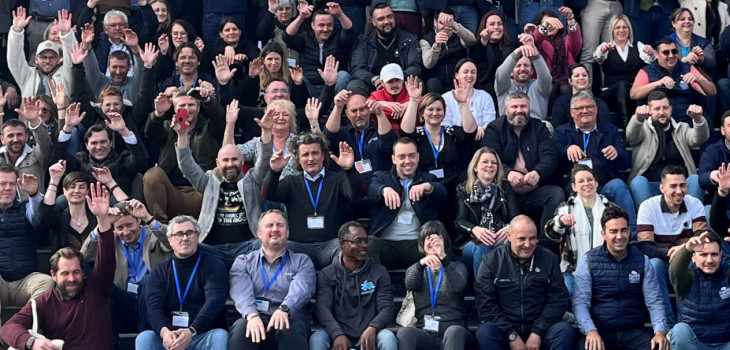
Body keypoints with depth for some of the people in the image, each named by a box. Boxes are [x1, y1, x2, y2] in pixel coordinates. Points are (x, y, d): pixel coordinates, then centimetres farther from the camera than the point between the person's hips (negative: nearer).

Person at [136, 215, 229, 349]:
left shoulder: (214, 266, 5)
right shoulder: (160, 272, 12)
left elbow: (214, 302, -12)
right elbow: (153, 307, -4)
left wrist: (191, 331, -31)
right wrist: (164, 332, -28)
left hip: (205, 337, -2)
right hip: (169, 338, 2)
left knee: (220, 336, -33)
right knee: (144, 338, -27)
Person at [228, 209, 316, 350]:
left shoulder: (302, 261, 14)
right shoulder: (243, 262, 17)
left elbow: (300, 289, -8)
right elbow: (241, 292, -4)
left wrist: (284, 309, -32)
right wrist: (252, 315, -28)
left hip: (288, 319, -1)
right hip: (255, 318, 1)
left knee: (291, 329, -36)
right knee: (241, 327, -34)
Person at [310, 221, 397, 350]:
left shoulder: (379, 272, 10)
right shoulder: (327, 274, 8)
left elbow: (387, 307, 1)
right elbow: (322, 309, -5)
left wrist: (372, 328, -22)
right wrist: (337, 334, -25)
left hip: (368, 338, 1)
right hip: (339, 337, -1)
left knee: (388, 337, -31)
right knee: (316, 339, -31)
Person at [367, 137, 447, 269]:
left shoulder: (428, 179, 21)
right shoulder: (381, 177, 20)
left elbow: (442, 193, -1)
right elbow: (372, 191, -4)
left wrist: (428, 187, -28)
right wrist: (384, 190, -31)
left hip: (419, 243, 0)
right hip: (386, 243, 0)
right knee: (368, 243, -33)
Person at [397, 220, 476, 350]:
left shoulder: (457, 267, 18)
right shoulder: (415, 269, 22)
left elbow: (458, 286, -7)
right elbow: (410, 285, -4)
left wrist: (443, 258, -22)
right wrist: (421, 263, -25)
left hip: (453, 327, -1)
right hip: (425, 332, 1)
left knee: (454, 331, -38)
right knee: (404, 333, -33)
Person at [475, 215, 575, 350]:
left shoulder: (549, 259, 6)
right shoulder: (491, 261, 1)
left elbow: (559, 299, 1)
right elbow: (485, 305, -5)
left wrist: (537, 332, -11)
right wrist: (512, 335, -15)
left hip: (540, 330, 1)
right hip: (504, 330, -1)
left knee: (565, 329, -28)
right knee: (485, 332, -32)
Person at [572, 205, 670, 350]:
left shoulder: (642, 260, 8)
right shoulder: (588, 260, 1)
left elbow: (654, 300, 2)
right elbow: (580, 301, -6)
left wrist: (660, 331, -16)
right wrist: (590, 331, -25)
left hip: (635, 331, 2)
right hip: (600, 331, -2)